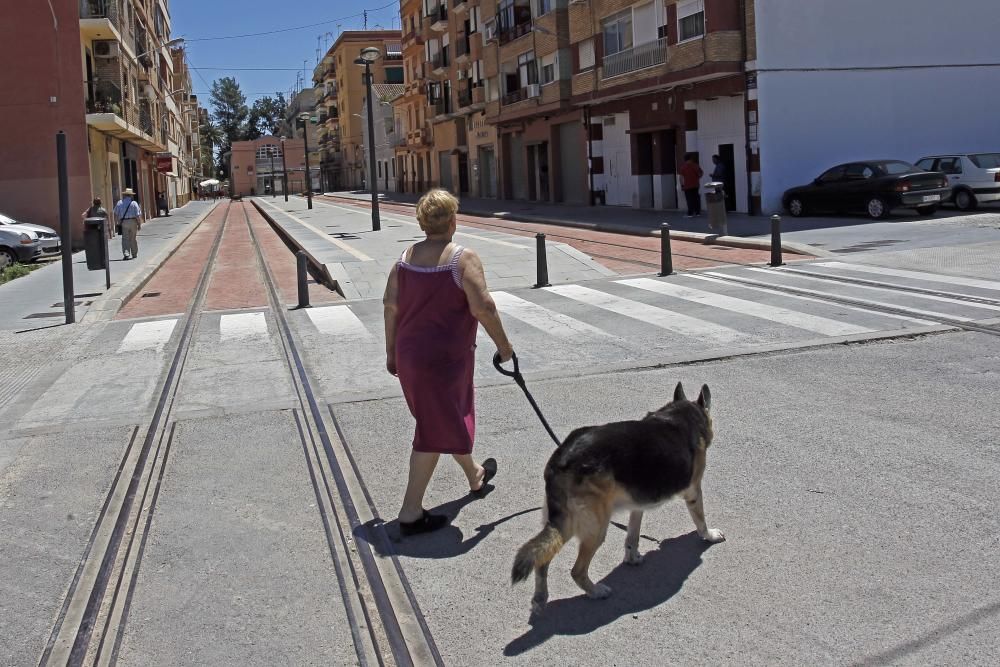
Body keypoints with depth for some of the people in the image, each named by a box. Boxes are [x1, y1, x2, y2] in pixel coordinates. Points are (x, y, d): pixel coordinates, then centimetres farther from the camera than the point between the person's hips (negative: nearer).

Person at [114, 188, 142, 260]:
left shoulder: (119, 203, 3)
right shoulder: (134, 203, -4)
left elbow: (116, 214, 3)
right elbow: (138, 215, -8)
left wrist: (119, 222, 12)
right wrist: (139, 224, 0)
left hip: (123, 222, 0)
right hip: (133, 222, 0)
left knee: (125, 239, 0)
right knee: (133, 239, 11)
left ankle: (126, 253, -16)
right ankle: (134, 254, 20)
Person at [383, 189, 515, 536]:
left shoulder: (406, 258, 4)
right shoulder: (463, 259, -14)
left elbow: (391, 305, 2)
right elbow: (483, 307, -20)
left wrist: (391, 351, 10)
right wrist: (503, 345, -7)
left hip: (410, 354, 7)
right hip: (445, 357, -7)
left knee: (450, 416, 25)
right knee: (435, 429, 2)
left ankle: (475, 476, 47)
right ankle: (411, 513, 3)